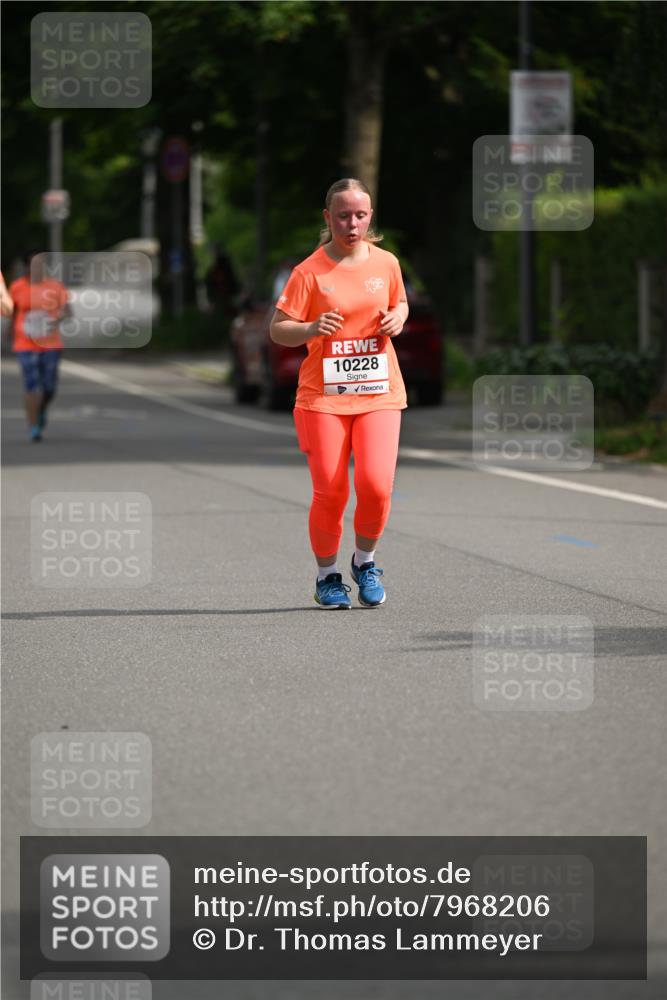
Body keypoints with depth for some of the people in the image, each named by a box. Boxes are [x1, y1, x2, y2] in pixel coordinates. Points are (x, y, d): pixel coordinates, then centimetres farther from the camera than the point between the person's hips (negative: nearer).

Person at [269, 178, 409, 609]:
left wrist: (397, 319, 1)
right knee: (330, 493, -4)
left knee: (376, 484, -15)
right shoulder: (310, 271, -6)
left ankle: (365, 561, 13)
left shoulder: (386, 263, 5)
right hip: (323, 395, -2)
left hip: (379, 392, 2)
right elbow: (278, 330, -4)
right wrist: (312, 329, -23)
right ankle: (328, 575, 20)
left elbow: (400, 302, 24)